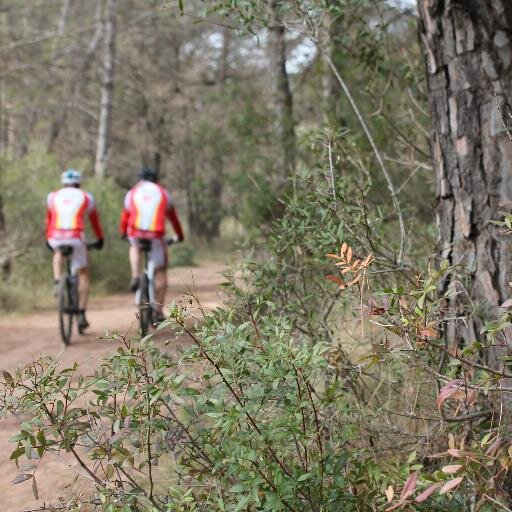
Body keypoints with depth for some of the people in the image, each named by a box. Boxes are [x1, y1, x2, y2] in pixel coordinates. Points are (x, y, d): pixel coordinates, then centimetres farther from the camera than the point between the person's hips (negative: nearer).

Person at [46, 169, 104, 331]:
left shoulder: (52, 196, 20)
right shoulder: (86, 197, 16)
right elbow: (95, 220, 26)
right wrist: (100, 240, 40)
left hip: (55, 238, 2)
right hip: (75, 238, -2)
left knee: (58, 253, 39)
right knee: (83, 274, 15)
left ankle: (57, 282, 17)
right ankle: (81, 314, 7)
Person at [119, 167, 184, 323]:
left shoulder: (132, 193, 17)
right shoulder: (163, 193, 16)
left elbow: (125, 216, 25)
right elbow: (173, 217, 25)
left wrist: (123, 233, 44)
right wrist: (179, 235, 40)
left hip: (135, 234, 1)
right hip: (156, 235, -1)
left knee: (135, 247, 38)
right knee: (160, 272, 14)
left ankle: (135, 277, 14)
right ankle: (158, 311, 9)